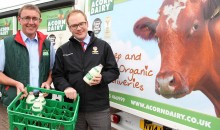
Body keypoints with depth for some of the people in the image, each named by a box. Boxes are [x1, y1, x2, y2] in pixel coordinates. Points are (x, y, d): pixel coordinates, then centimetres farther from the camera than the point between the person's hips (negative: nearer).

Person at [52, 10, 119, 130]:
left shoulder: (103, 46, 4)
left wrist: (102, 78, -15)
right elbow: (57, 75, 6)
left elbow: (114, 71, 5)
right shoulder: (63, 50, 7)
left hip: (99, 109, -1)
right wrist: (66, 87, -14)